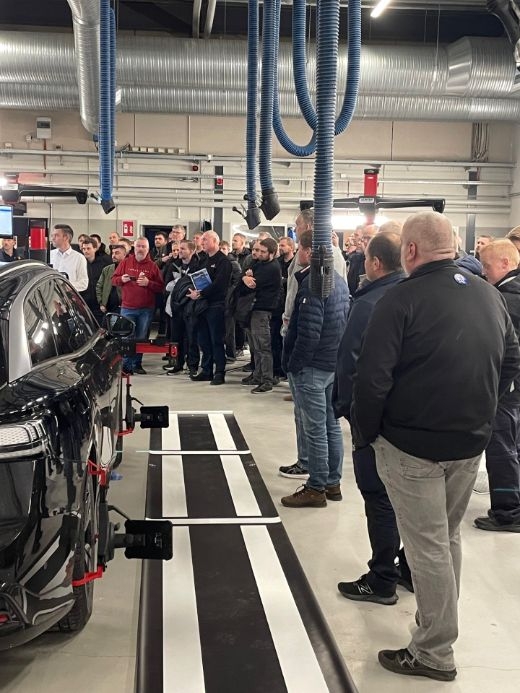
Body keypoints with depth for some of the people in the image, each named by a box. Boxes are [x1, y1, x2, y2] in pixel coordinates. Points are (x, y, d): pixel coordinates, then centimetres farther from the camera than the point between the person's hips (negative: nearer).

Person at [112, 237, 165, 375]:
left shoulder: (152, 266, 5)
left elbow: (161, 287, 2)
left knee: (141, 338, 5)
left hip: (146, 309, 0)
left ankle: (137, 364, 14)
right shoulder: (125, 262, 7)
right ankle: (126, 365, 3)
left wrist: (148, 283, -14)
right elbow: (114, 279, 10)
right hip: (128, 308, 0)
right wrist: (122, 279, -10)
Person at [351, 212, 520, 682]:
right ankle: (439, 625, 36)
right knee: (449, 537, 21)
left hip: (412, 444, -6)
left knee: (427, 545, 3)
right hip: (471, 443, 7)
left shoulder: (402, 298, -15)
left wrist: (364, 432, -5)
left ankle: (434, 652, 13)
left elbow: (373, 377, -18)